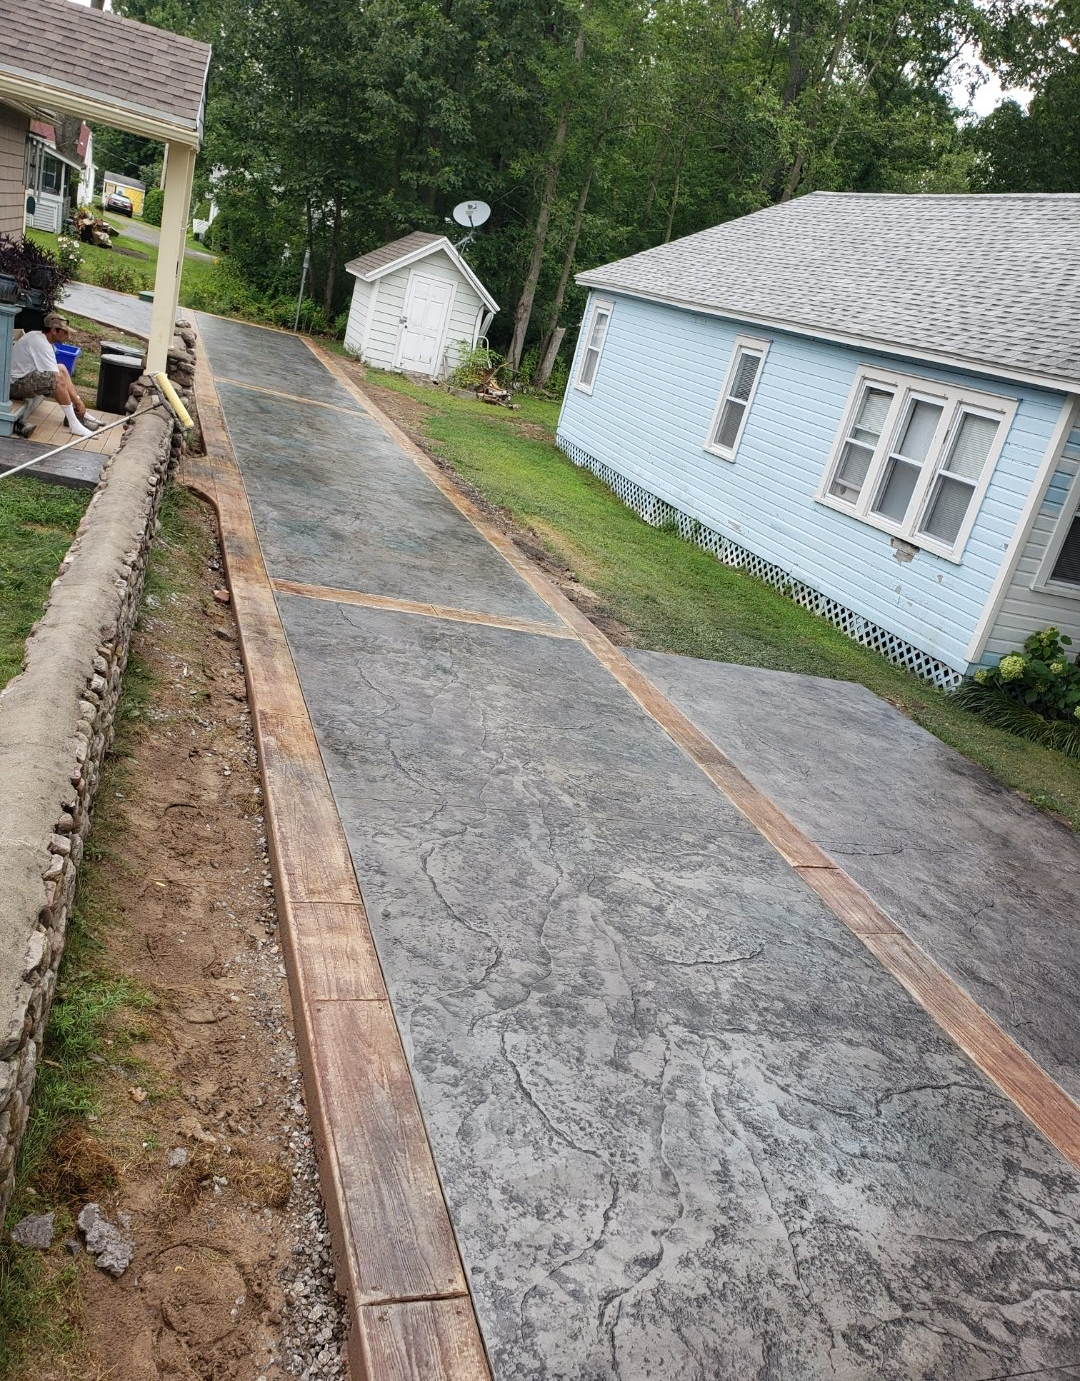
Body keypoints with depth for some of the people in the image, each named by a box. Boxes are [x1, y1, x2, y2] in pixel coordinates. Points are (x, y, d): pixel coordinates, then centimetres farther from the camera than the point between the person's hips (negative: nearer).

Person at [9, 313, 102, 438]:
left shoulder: (36, 335, 10)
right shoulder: (42, 345, -20)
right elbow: (57, 379, -23)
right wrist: (78, 402, -19)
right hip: (15, 384, -11)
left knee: (61, 368, 12)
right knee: (58, 376, -29)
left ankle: (80, 414, 5)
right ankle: (74, 424, -27)